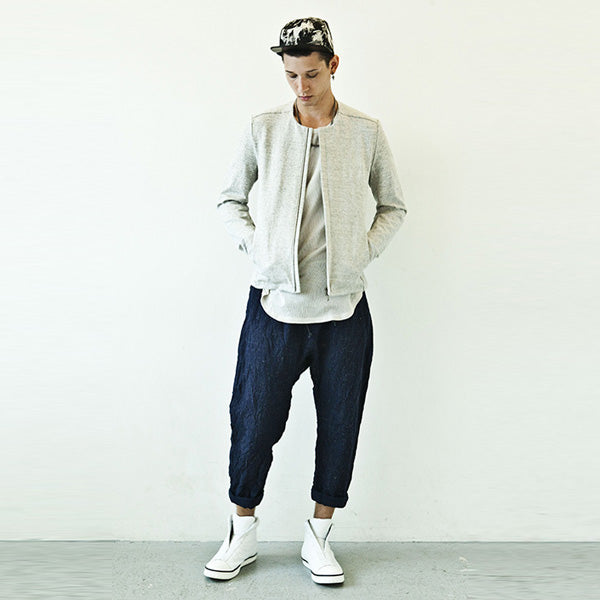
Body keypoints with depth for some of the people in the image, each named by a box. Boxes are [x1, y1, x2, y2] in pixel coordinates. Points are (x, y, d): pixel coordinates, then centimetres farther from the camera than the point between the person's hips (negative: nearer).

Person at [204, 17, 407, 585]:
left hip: (344, 307, 1)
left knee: (339, 425, 9)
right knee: (255, 421, 6)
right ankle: (242, 535, 28)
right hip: (273, 303, 0)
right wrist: (256, 248, -2)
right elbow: (230, 200, 13)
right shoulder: (262, 129, 2)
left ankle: (318, 537, 29)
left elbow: (393, 206, 14)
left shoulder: (366, 132, 3)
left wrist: (363, 251, 0)